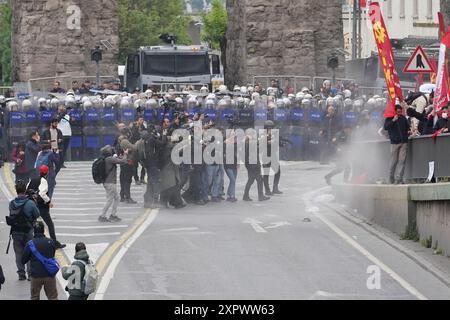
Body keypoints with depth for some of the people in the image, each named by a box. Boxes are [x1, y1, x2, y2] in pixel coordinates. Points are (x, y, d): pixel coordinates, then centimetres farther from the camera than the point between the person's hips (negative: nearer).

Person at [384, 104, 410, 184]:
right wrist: (393, 120, -20)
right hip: (394, 142, -3)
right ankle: (391, 179, 11)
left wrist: (408, 131, 7)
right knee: (393, 161, -1)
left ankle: (399, 179, -6)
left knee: (402, 161, -4)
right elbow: (386, 127, -13)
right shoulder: (389, 119, 3)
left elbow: (407, 126, 28)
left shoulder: (403, 118, 14)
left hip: (404, 142, 3)